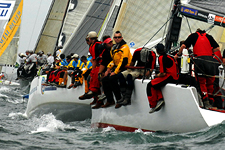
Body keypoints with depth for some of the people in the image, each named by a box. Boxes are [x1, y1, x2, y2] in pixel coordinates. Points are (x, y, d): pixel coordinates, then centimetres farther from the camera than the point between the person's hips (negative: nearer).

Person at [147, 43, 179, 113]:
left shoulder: (161, 58, -12)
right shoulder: (168, 56, 15)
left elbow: (163, 73, -16)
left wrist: (158, 75, 3)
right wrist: (159, 74, 23)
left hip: (169, 77, -10)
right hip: (175, 77, 10)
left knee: (150, 85, -4)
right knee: (155, 82, 24)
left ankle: (153, 106, -3)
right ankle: (160, 99, 8)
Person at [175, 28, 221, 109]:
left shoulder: (193, 35, 16)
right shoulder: (208, 36, 21)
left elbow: (183, 46, 7)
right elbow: (217, 48, 11)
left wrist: (178, 55, 19)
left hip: (199, 59, -2)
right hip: (210, 59, 2)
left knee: (202, 81, 4)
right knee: (210, 81, 12)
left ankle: (206, 100, -10)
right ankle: (211, 101, 14)